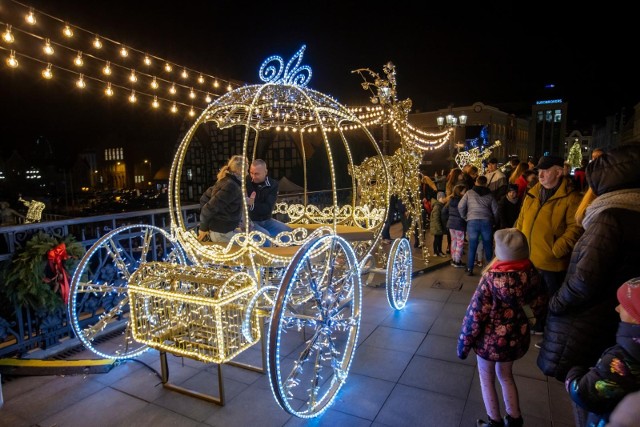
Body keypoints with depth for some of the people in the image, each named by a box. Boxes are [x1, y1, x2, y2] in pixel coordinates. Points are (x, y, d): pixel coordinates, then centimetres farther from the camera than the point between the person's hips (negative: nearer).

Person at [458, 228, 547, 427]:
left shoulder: (492, 278, -28)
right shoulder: (530, 272, -14)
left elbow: (475, 314, -22)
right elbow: (539, 302, 3)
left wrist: (463, 343, -10)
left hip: (491, 339, -5)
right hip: (517, 337, 5)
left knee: (487, 379, 20)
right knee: (506, 375, 29)